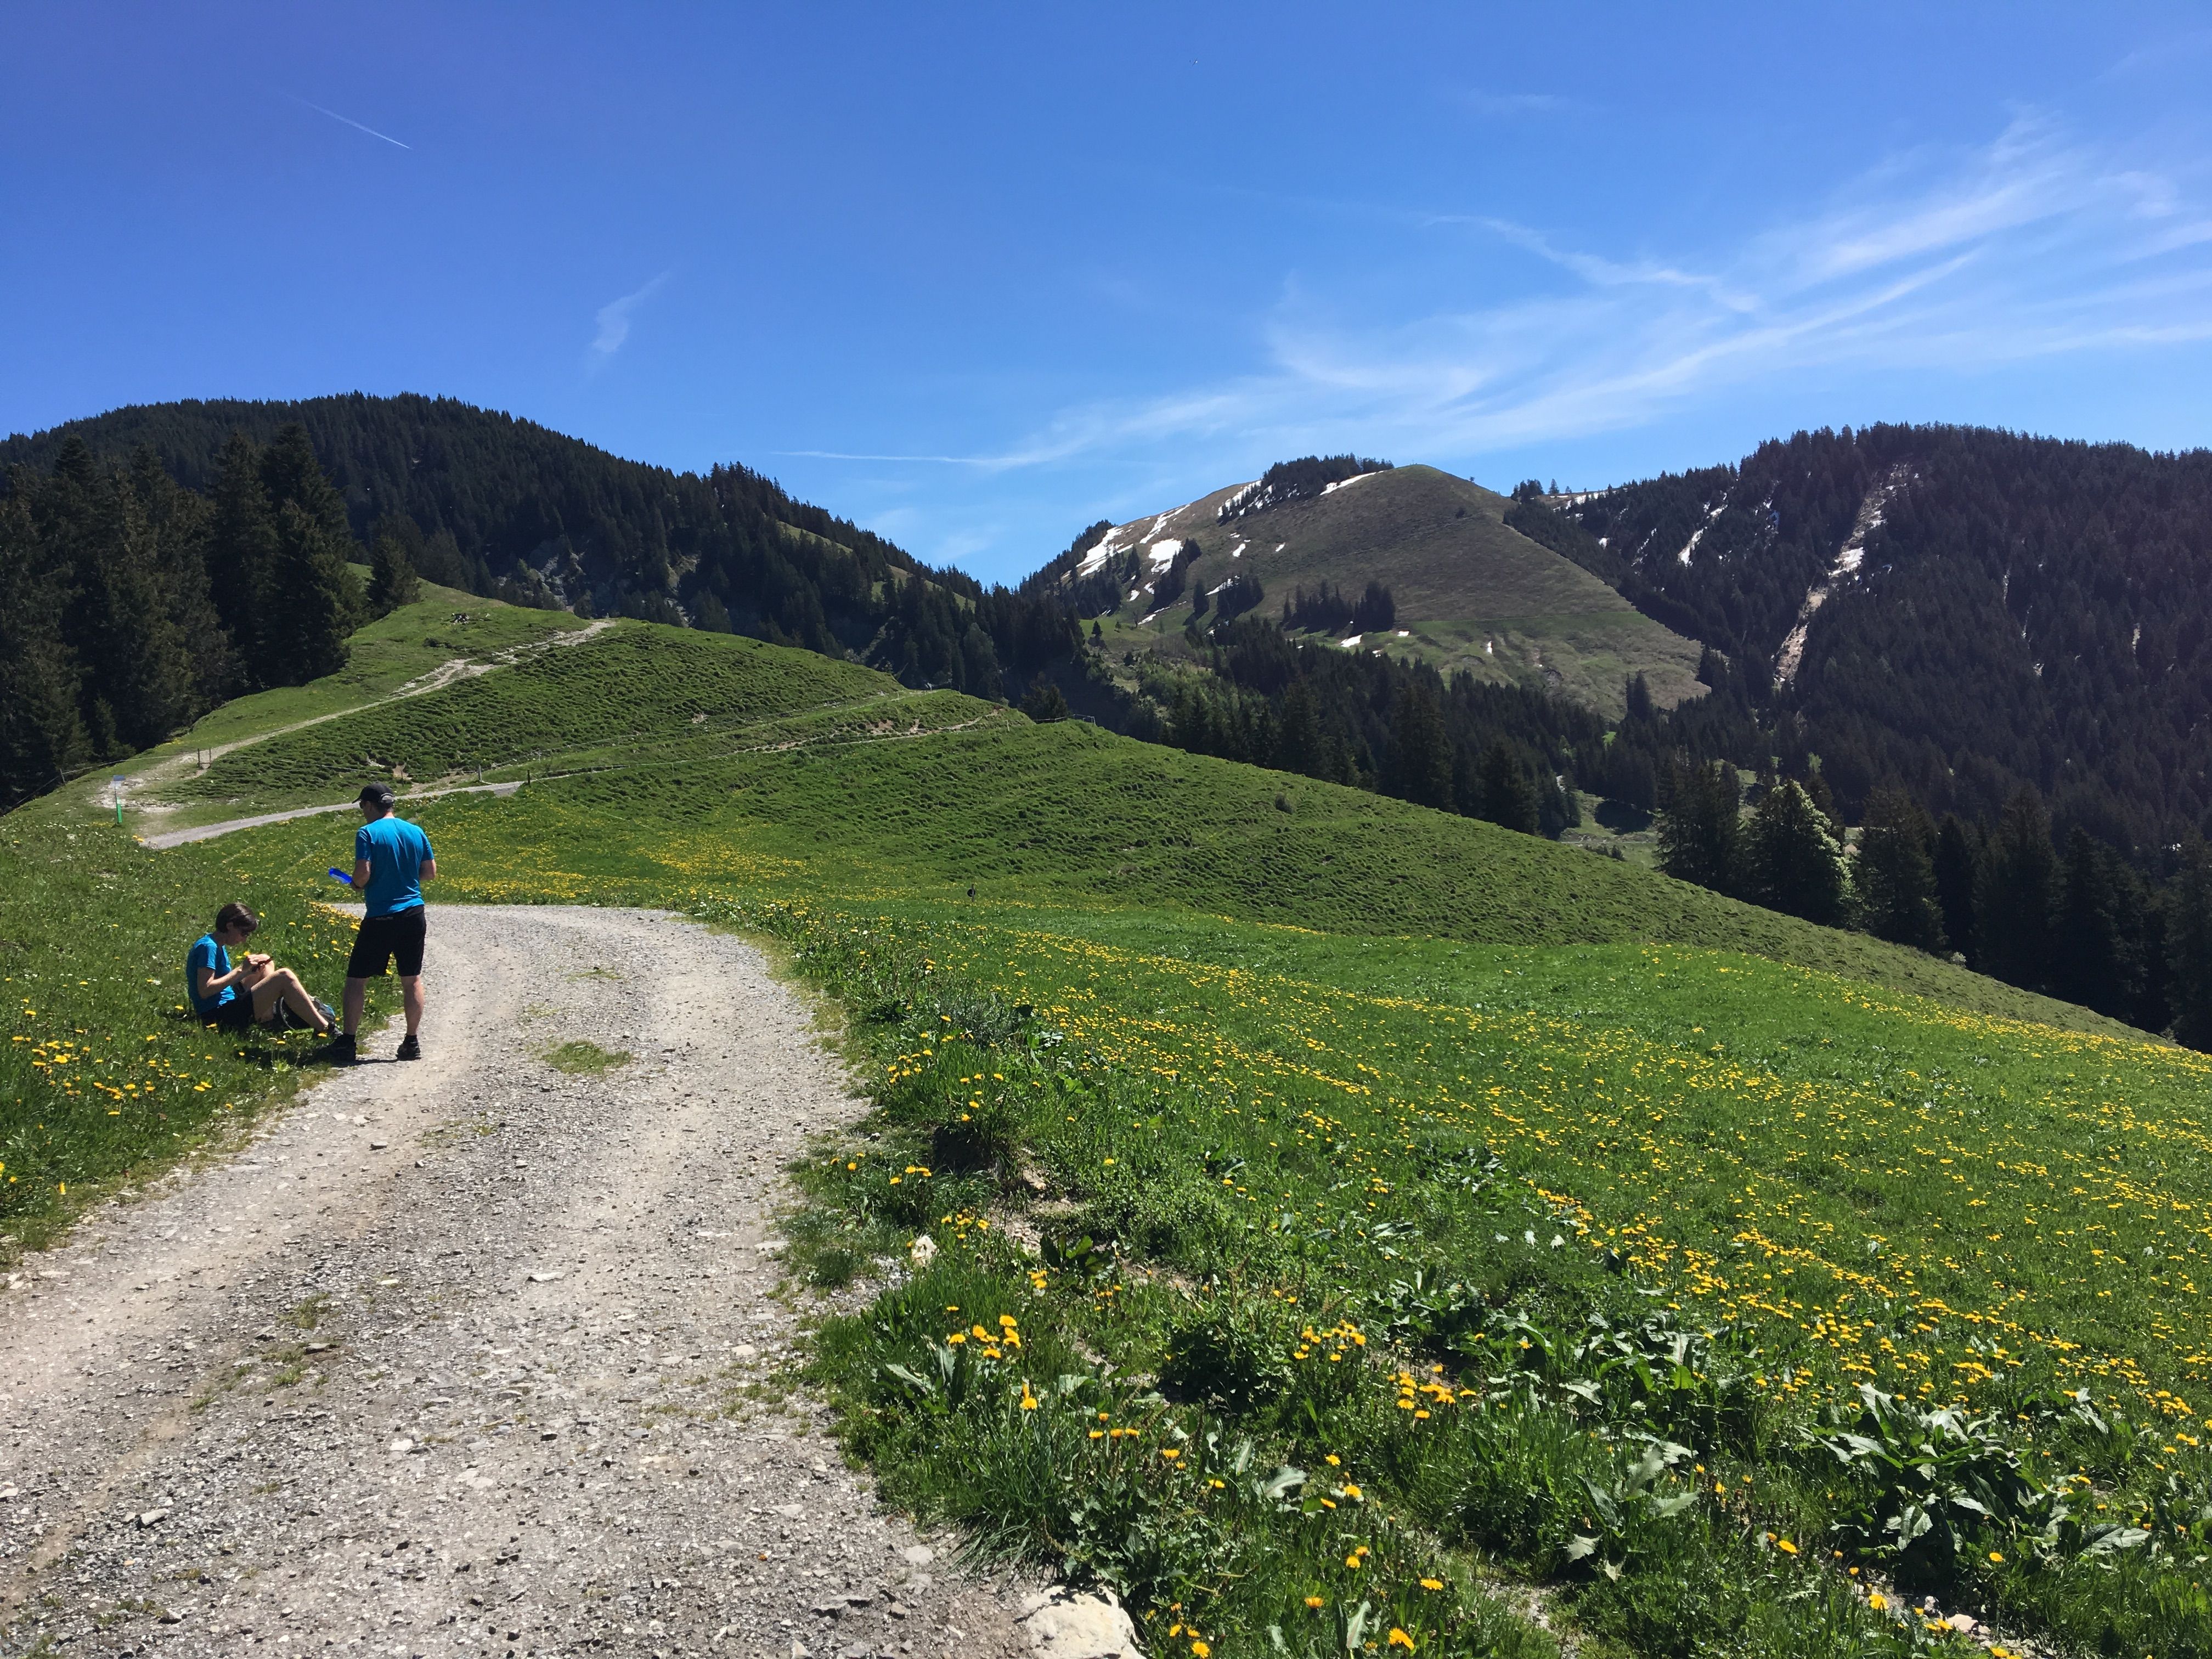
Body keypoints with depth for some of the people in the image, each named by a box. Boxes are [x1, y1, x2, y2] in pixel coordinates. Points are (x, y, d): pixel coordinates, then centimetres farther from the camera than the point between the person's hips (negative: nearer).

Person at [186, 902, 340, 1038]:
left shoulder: (218, 947, 16)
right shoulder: (208, 947, -14)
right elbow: (205, 990, -22)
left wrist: (249, 970, 0)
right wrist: (241, 970, -17)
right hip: (219, 1018, -11)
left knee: (266, 963, 22)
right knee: (284, 976, -20)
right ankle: (326, 1029, -20)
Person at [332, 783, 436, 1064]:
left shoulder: (367, 833, -10)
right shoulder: (416, 832, 5)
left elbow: (363, 875, -17)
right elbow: (430, 871, 9)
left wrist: (357, 883, 4)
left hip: (380, 917, -5)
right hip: (414, 914, 5)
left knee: (356, 979, 7)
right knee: (412, 979, 11)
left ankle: (347, 1042, 7)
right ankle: (412, 1043, 14)